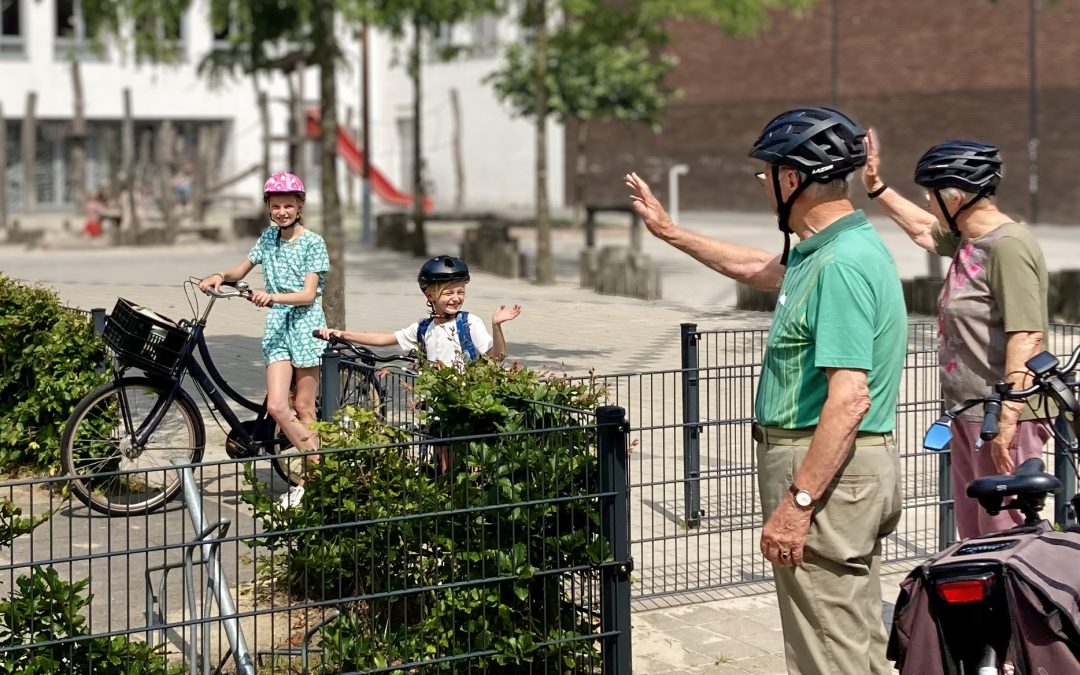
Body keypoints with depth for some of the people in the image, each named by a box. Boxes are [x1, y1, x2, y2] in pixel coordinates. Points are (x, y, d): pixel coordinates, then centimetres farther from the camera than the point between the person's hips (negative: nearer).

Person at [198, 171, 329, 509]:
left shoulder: (313, 242, -5)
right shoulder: (269, 237, 11)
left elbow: (308, 294, -13)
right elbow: (240, 271, 18)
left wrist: (273, 296, -29)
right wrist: (220, 276, -4)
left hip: (306, 325, -4)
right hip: (277, 327, 4)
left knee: (304, 408, 0)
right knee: (277, 407, -10)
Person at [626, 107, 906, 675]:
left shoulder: (842, 263, -20)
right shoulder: (821, 250, 13)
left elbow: (849, 398, -27)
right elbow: (758, 268, 34)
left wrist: (797, 502, -28)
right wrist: (669, 232, 41)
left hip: (825, 470, -11)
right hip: (844, 466, 11)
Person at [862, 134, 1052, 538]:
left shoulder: (1008, 244, -17)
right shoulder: (967, 240, 12)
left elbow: (1027, 337, -23)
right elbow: (922, 229, 36)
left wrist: (1007, 419, -25)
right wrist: (875, 187, 35)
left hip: (1004, 416, -10)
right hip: (970, 414, 10)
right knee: (973, 538, 14)